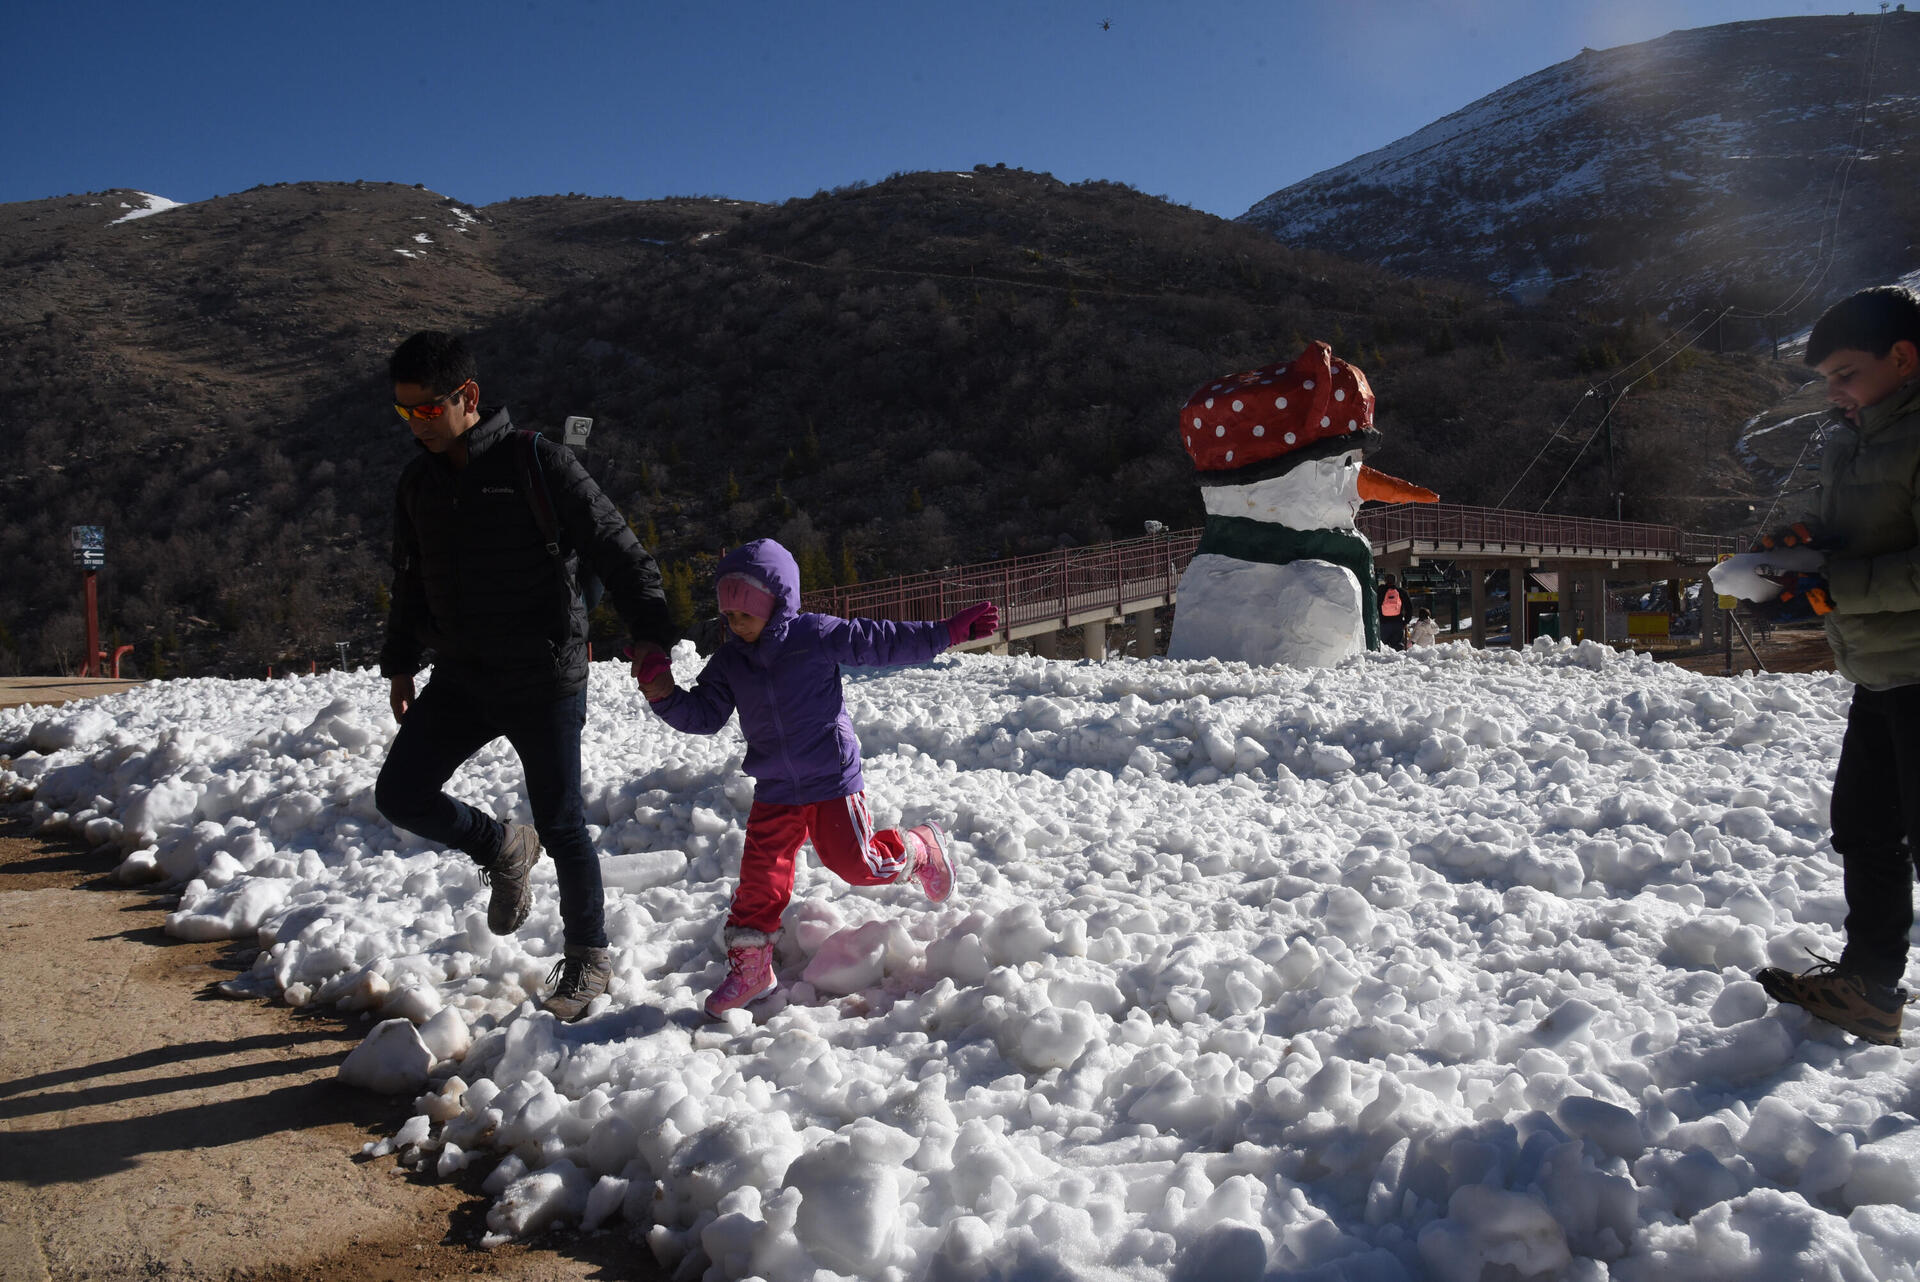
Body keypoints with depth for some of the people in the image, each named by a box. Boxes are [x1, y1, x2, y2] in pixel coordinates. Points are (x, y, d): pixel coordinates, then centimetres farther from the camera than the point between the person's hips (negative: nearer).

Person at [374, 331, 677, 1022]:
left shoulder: (538, 463, -12)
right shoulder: (417, 483, 8)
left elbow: (616, 549, -12)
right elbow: (411, 583, 21)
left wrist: (649, 631, -21)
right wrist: (400, 662, 19)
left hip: (544, 681, -6)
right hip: (460, 680, 6)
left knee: (561, 824, 2)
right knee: (399, 794, -2)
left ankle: (588, 958, 23)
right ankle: (503, 849, 26)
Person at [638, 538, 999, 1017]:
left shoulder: (818, 635, -12)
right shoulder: (728, 662, 2)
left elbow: (884, 642, -6)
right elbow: (702, 715, 4)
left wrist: (951, 630, -6)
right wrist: (663, 694, -14)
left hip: (832, 779, -4)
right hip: (775, 792, 4)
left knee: (856, 863, -3)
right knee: (761, 877, 2)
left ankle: (921, 850, 27)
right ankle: (749, 968, 15)